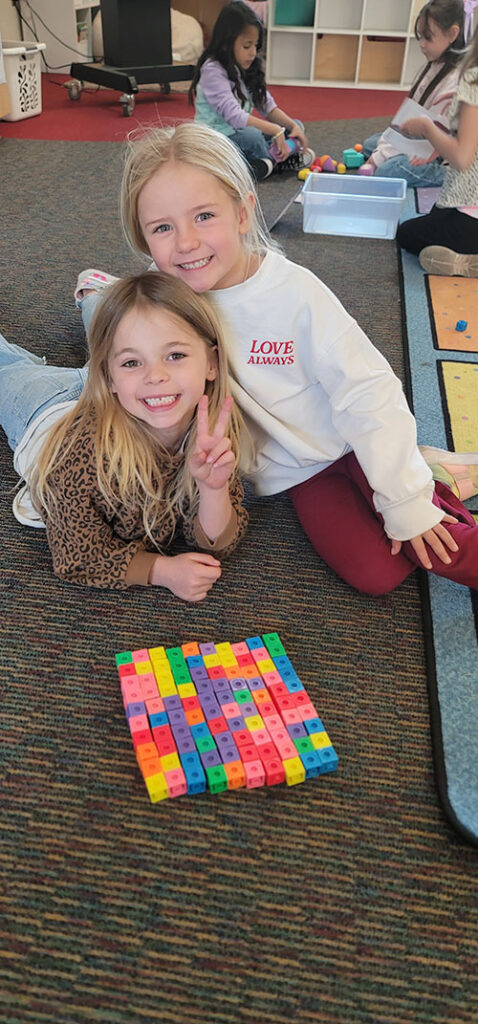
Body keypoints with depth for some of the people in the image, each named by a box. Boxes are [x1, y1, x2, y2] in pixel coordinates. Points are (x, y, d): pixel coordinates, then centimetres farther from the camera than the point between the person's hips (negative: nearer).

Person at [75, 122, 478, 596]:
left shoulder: (294, 291, -23)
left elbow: (366, 393, -20)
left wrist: (404, 500, -19)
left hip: (345, 443, -2)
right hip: (297, 474, 3)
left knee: (439, 547, -19)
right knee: (372, 572, -14)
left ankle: (421, 474, 11)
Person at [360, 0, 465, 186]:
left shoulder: (456, 80, -23)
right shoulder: (433, 66, 6)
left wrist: (381, 157, -23)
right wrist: (381, 149, -3)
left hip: (434, 156, -10)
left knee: (385, 171, -30)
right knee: (369, 145, 19)